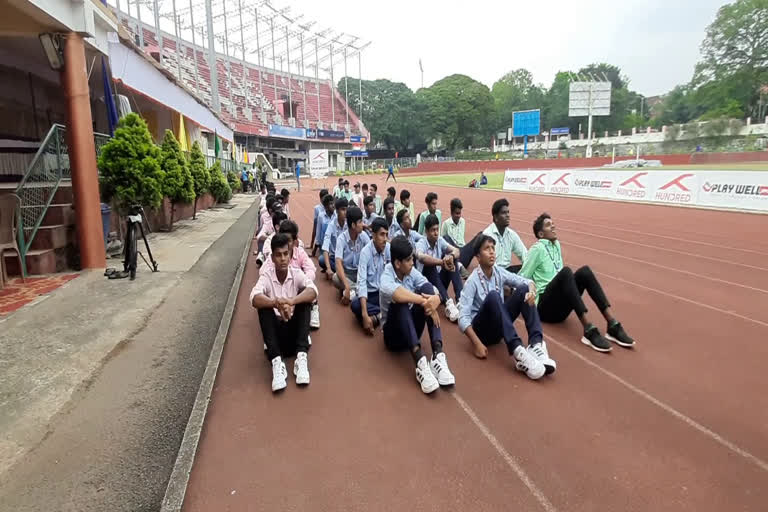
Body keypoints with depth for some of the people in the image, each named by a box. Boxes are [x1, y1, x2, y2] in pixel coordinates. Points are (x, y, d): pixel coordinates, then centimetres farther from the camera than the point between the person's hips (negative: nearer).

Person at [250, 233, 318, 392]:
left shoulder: (297, 274, -6)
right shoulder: (266, 276, -8)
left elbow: (313, 291, -27)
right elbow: (255, 299, -28)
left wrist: (291, 301, -45)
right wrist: (276, 303, -48)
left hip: (295, 328, 1)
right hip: (275, 329, 0)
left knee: (304, 299, -24)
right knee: (265, 305, -27)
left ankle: (301, 358, -32)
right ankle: (277, 362, -36)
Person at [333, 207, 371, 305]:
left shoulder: (364, 235, -9)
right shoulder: (341, 238, -18)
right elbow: (338, 263, -28)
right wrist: (346, 287, -40)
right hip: (346, 272, -2)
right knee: (336, 278, -35)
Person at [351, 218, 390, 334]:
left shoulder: (389, 248, -7)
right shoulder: (365, 252, -18)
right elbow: (362, 282, -26)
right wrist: (365, 315, -36)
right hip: (370, 294, -3)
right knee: (355, 305, -34)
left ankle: (378, 316, -19)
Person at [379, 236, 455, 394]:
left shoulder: (412, 272, -2)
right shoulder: (386, 279, -19)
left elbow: (431, 291, -15)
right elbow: (397, 294, -44)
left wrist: (435, 299, -38)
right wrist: (425, 302, -42)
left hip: (412, 328, 5)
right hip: (393, 334, -4)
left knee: (426, 288, -21)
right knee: (400, 302, -34)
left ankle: (438, 355, -34)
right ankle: (420, 362, -47)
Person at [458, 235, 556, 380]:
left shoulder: (499, 272, 1)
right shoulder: (473, 281, -15)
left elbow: (527, 281, 4)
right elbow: (463, 318, -21)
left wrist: (531, 291, -21)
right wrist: (477, 344, -31)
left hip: (499, 328, 6)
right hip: (482, 329, -6)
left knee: (523, 290, -13)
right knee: (493, 296, -33)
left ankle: (536, 344, -28)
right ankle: (518, 352, -44)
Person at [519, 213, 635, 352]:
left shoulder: (556, 244, 17)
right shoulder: (537, 249, -6)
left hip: (561, 307, 7)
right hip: (545, 306, -6)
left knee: (584, 271, -17)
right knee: (565, 271, -32)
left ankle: (613, 326, -25)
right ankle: (589, 330, -41)